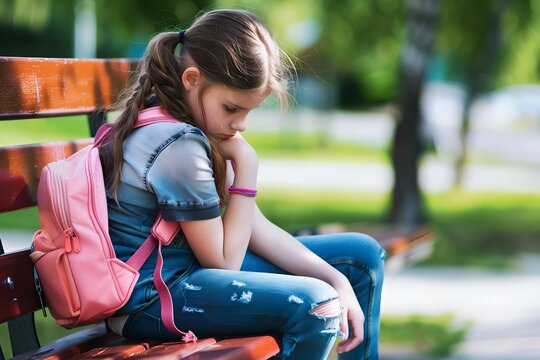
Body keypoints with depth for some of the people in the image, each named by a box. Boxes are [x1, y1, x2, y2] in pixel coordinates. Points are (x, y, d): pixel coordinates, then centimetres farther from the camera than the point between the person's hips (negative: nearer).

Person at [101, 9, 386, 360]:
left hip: (192, 265, 10)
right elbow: (225, 261, -17)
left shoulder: (195, 121, 4)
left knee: (363, 254, 10)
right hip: (149, 298, -10)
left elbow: (256, 227, 5)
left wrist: (337, 281, -3)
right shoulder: (179, 145, -26)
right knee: (313, 305, -30)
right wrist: (246, 166, -16)